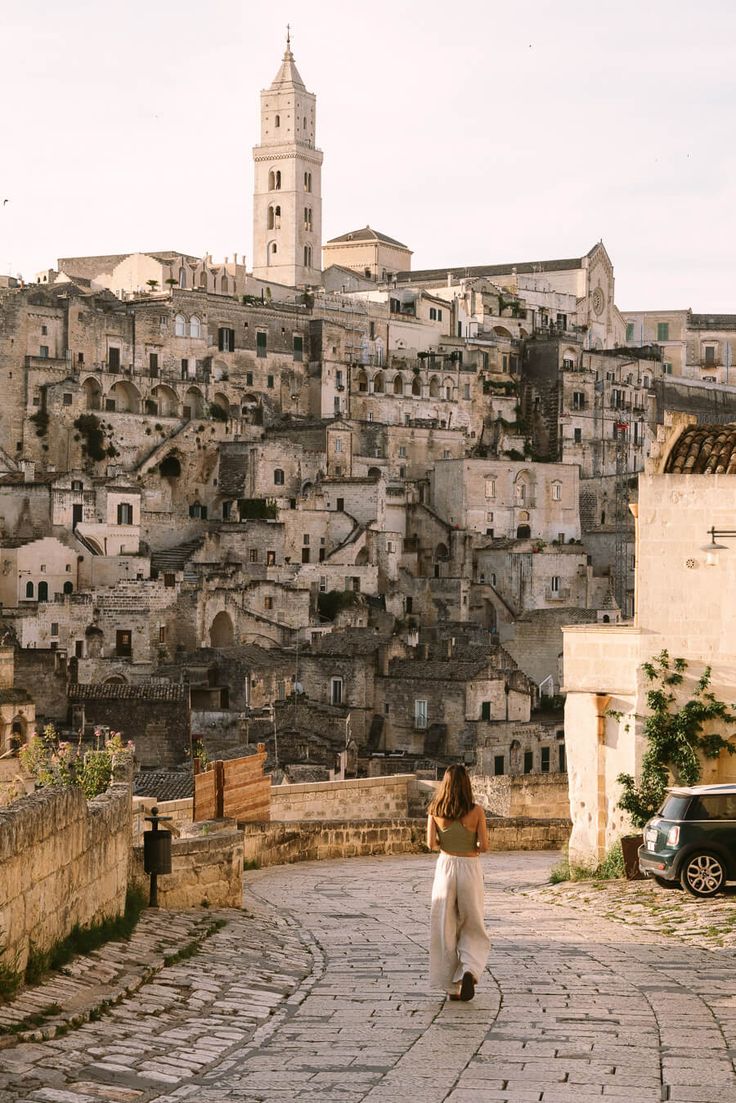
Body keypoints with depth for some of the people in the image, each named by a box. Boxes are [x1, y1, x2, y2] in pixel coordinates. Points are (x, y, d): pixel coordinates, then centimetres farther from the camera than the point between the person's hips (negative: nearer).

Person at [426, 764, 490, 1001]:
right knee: (472, 927, 12)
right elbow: (484, 846, -9)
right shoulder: (476, 811, -8)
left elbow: (431, 843, -8)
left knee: (445, 928, 9)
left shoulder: (435, 811, -3)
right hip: (470, 868, -1)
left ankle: (452, 986, 9)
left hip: (445, 867, 1)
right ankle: (469, 970, -12)